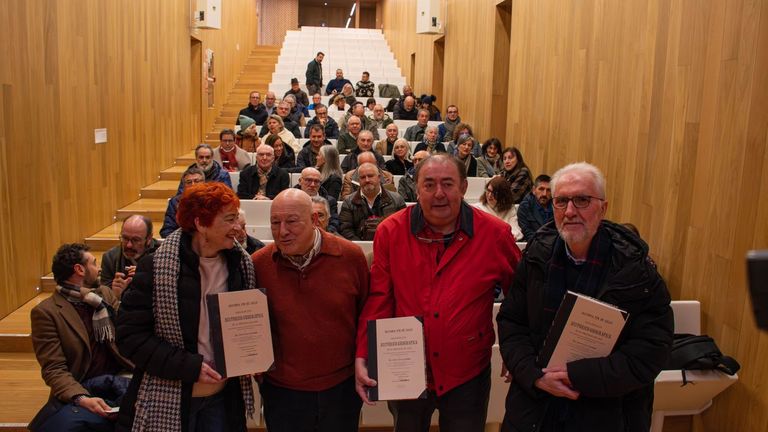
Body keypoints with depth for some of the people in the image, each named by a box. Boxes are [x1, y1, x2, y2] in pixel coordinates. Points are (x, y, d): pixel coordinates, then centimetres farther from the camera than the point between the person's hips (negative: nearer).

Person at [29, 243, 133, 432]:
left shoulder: (104, 293, 12)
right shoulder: (45, 312, -5)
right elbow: (54, 369, -12)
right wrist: (81, 399, -27)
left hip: (118, 380, 4)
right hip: (82, 389, -4)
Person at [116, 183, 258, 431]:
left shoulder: (242, 264, -2)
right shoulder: (156, 268, -14)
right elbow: (130, 336, -14)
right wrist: (190, 366, -20)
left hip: (224, 398, 3)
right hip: (167, 402, -3)